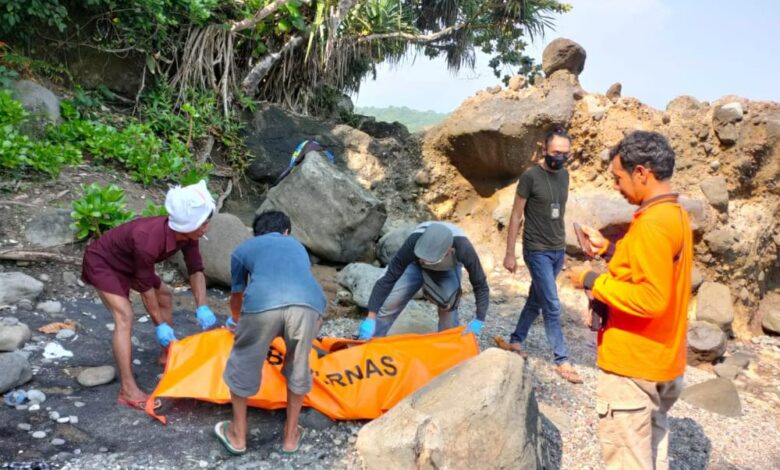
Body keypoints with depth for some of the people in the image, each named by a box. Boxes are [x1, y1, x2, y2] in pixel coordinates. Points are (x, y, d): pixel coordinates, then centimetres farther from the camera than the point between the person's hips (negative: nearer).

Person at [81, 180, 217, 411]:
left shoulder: (187, 234, -19)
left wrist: (202, 307, -18)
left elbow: (196, 270, -8)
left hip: (127, 262, 9)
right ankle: (128, 390, -23)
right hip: (101, 262, -9)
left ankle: (167, 354, 33)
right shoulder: (149, 241, -41)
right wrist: (159, 325, -19)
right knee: (125, 316, -22)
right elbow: (146, 287, -29)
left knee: (165, 295, 16)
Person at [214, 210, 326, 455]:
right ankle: (291, 435, 40)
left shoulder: (243, 249, 34)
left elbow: (237, 296, 48)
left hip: (263, 304, -2)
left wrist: (236, 320, 71)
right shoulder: (298, 246, 41)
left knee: (243, 364, 24)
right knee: (298, 367, 27)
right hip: (309, 303, 2)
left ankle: (237, 435, 40)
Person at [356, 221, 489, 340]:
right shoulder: (414, 242, -42)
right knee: (390, 303, -11)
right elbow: (388, 278, -39)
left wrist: (478, 321, -40)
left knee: (448, 305, -20)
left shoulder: (463, 249, -42)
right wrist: (370, 318, -44)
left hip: (448, 270, 0)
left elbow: (481, 285, -30)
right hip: (416, 265, 0)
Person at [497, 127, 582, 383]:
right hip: (537, 251, -6)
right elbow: (516, 216, -10)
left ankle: (515, 341, 30)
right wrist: (510, 254, -10)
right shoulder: (530, 176, -13)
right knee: (552, 307, -4)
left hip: (558, 251, 6)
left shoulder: (564, 175, 6)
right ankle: (562, 359, 6)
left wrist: (561, 244, 14)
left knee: (536, 301, 15)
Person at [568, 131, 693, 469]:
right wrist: (609, 249, 11)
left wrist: (593, 282, -18)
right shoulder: (676, 215, 9)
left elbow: (651, 298, -27)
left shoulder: (652, 224, -22)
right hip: (661, 363, 10)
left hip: (633, 366, -10)